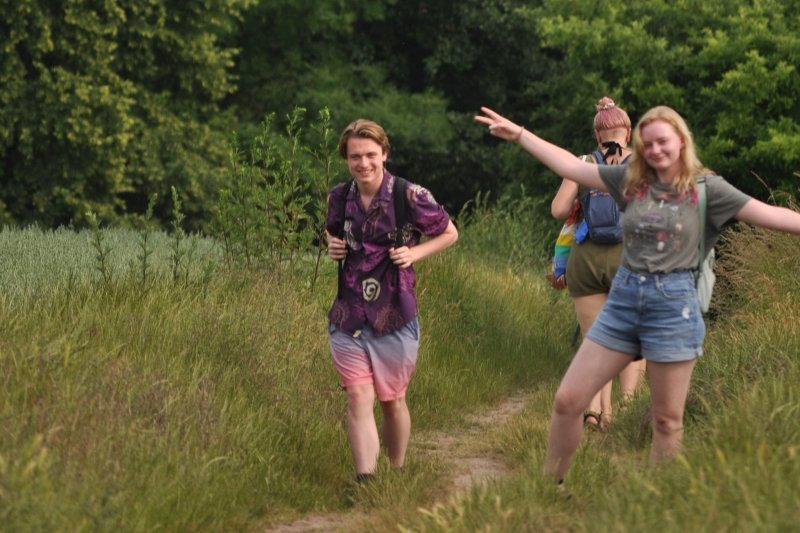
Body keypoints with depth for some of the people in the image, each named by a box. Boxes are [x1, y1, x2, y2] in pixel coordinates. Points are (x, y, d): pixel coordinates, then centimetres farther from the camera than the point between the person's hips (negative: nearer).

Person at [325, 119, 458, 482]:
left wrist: (414, 254, -11)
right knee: (359, 397, -9)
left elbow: (450, 234, 4)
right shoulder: (339, 198, 1)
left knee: (392, 400, 11)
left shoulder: (410, 197, -10)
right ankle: (365, 481, -12)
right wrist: (331, 246, 0)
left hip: (395, 316, -2)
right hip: (348, 315, 2)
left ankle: (397, 476, 31)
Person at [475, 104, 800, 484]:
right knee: (567, 400, 2)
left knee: (667, 420, 5)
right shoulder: (631, 178, 7)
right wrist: (518, 134, 9)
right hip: (623, 297, 4)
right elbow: (570, 166, 11)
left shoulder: (705, 187, -3)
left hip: (673, 302, -3)